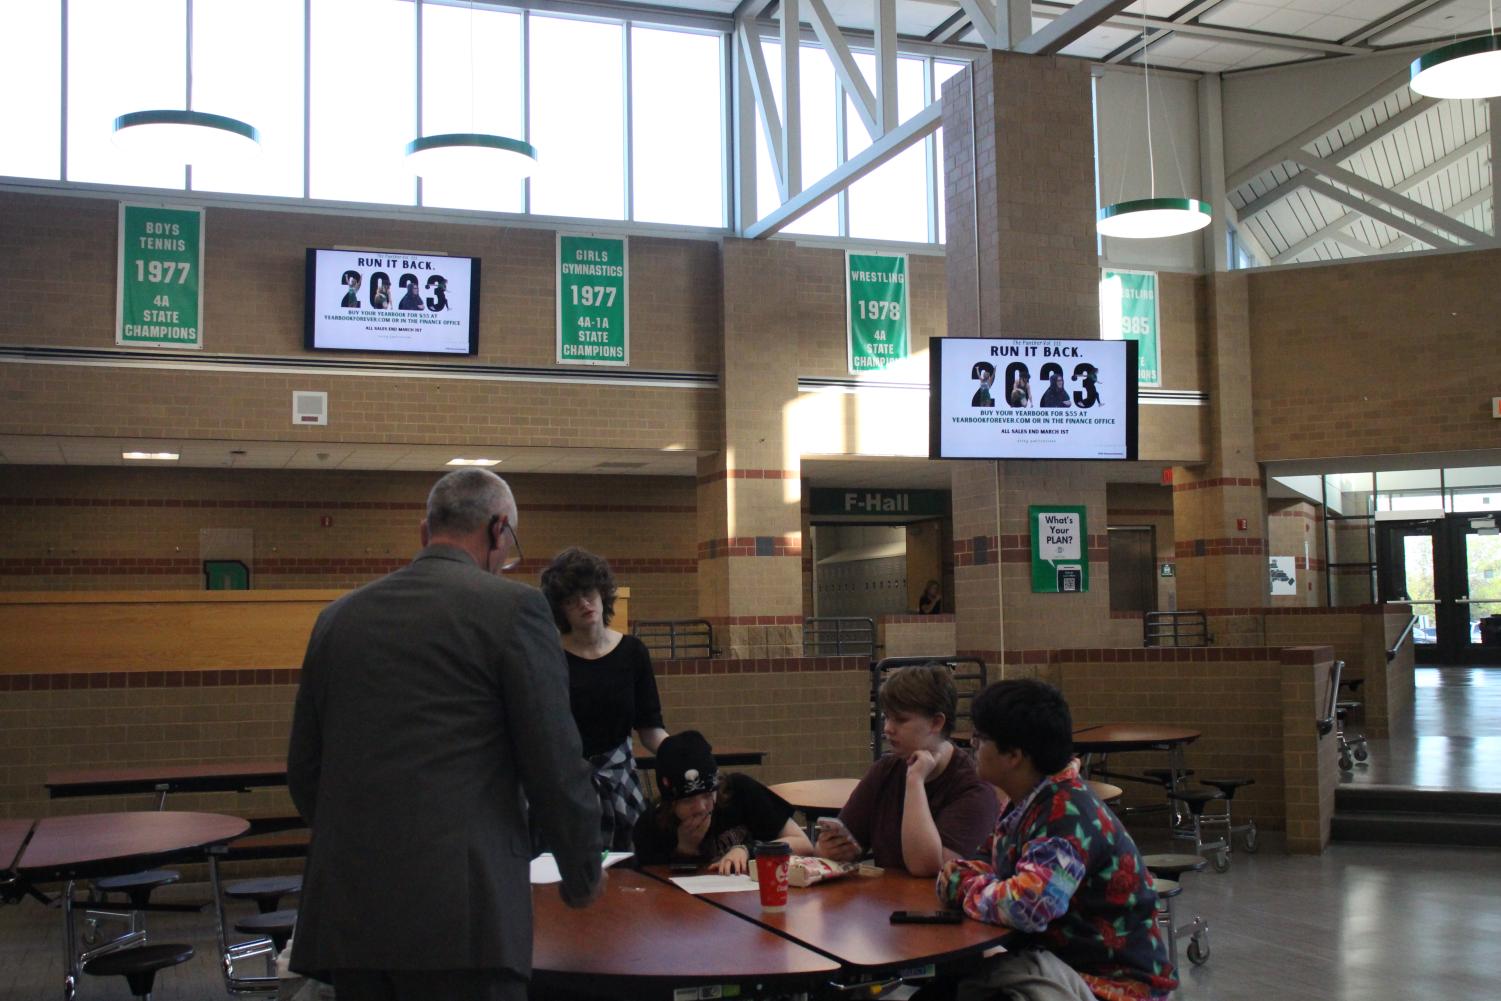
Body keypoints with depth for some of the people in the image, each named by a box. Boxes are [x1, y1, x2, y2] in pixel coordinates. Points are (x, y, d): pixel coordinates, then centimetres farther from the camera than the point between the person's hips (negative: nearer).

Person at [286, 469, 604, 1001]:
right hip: (460, 914, -6)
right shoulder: (512, 606, -4)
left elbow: (304, 770, 17)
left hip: (344, 915, 6)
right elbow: (555, 765, -6)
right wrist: (583, 873, 10)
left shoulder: (338, 617, 13)